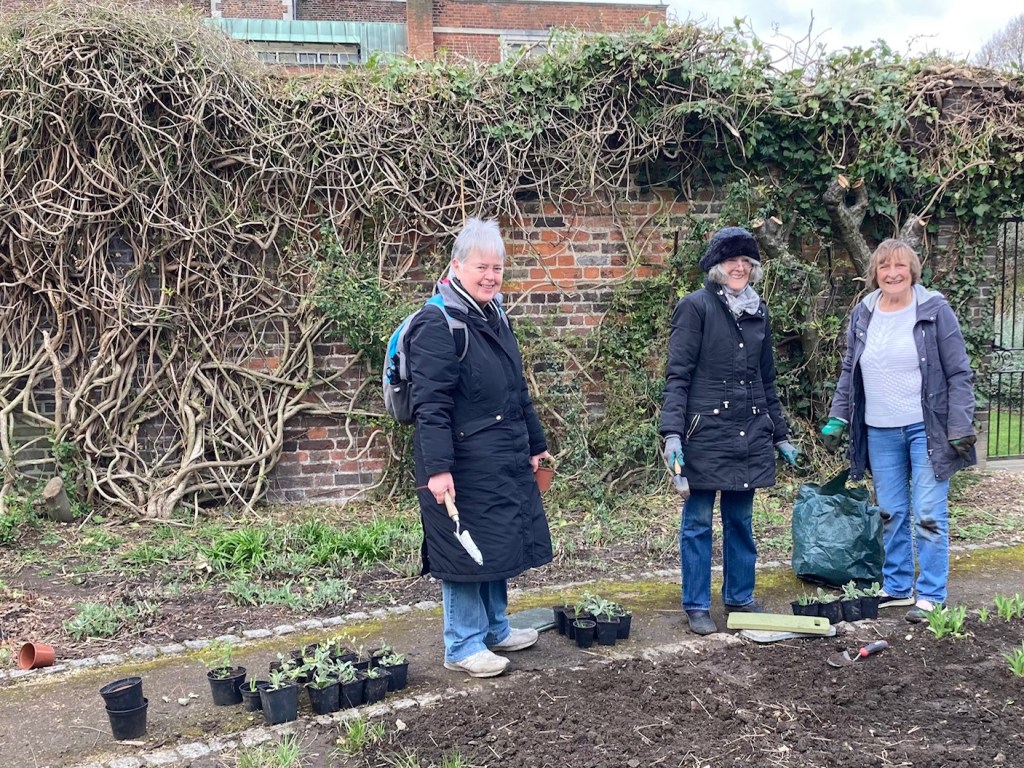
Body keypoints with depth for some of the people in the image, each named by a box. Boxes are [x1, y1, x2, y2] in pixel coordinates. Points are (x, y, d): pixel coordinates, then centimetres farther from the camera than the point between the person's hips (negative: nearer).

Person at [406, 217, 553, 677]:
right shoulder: (437, 325, -15)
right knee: (467, 550, 0)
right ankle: (463, 646, 14)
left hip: (504, 462, 9)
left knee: (501, 545, 18)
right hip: (463, 464, -9)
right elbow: (430, 404, -21)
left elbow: (518, 392, 21)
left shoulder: (495, 318, 13)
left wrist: (535, 443, 23)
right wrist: (437, 468, -26)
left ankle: (495, 629, 34)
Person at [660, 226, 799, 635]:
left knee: (741, 519, 14)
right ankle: (696, 606, 12)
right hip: (706, 432, -5)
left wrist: (781, 435, 19)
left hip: (749, 434, 6)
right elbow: (677, 374, -11)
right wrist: (672, 432, -20)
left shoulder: (759, 312, 12)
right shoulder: (696, 307, -6)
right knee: (698, 521, 3)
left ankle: (740, 596, 27)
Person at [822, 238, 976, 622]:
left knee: (928, 515, -2)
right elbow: (849, 373, 15)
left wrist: (960, 428, -11)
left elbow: (959, 374, -5)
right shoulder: (862, 315, 6)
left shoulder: (935, 310, -6)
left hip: (926, 429, -4)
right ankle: (897, 587, 24)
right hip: (880, 432, 4)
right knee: (890, 514, 12)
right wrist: (837, 419, 7)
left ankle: (930, 595, 9)